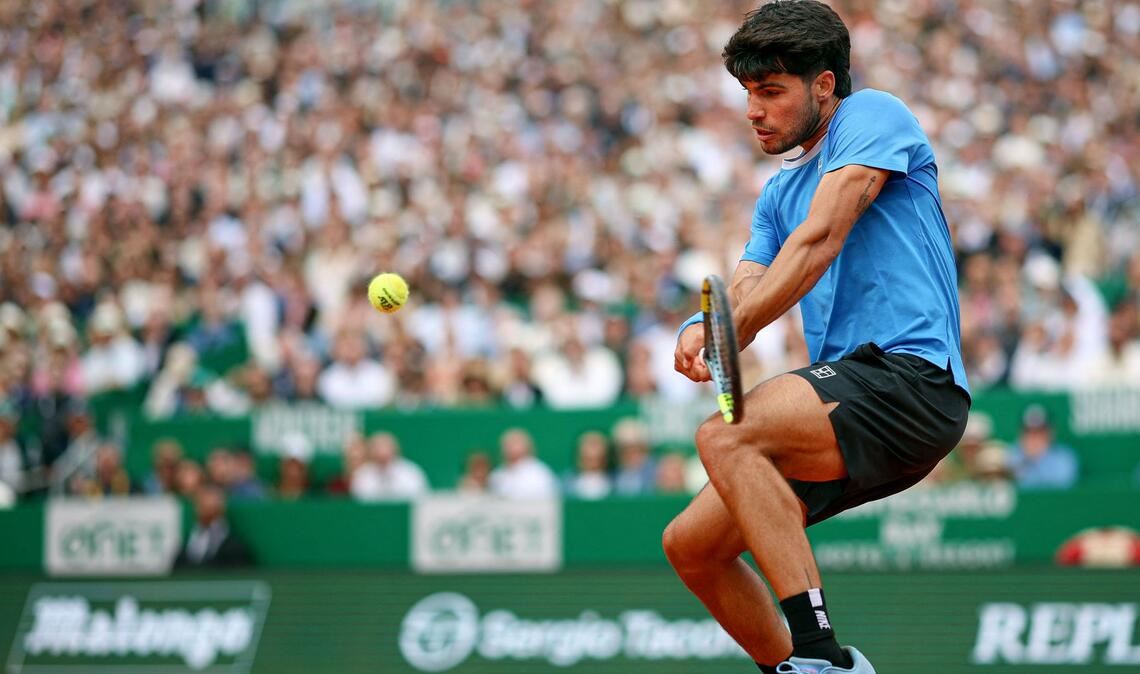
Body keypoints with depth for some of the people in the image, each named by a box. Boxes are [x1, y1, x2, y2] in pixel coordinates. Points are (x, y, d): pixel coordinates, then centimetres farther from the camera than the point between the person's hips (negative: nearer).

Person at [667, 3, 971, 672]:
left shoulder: (873, 115, 1)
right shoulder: (781, 191, 25)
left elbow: (820, 240, -13)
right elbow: (745, 295, 11)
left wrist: (733, 333, -21)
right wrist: (702, 329, -13)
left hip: (910, 373, -9)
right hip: (852, 399, 9)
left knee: (726, 438, -31)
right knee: (691, 544, 6)